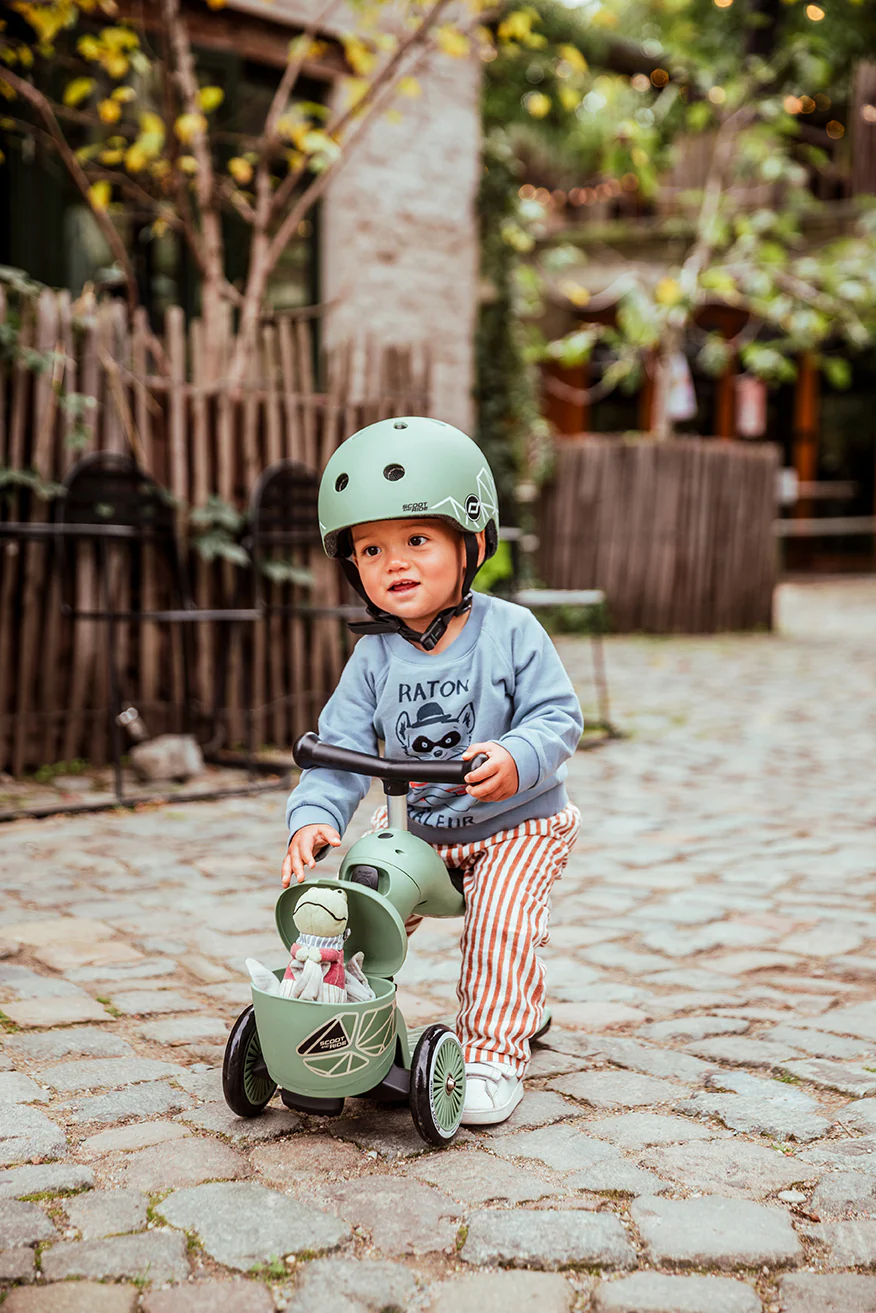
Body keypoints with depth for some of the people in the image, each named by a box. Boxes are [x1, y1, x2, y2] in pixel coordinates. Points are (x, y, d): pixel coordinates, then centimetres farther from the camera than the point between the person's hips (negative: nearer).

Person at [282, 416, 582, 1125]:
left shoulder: (511, 632, -15)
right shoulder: (374, 657, -6)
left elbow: (559, 717, -17)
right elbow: (341, 746, -9)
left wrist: (516, 759, -38)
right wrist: (313, 817, -26)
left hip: (516, 823, -3)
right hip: (414, 826, 4)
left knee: (499, 922, -22)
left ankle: (494, 1054, -5)